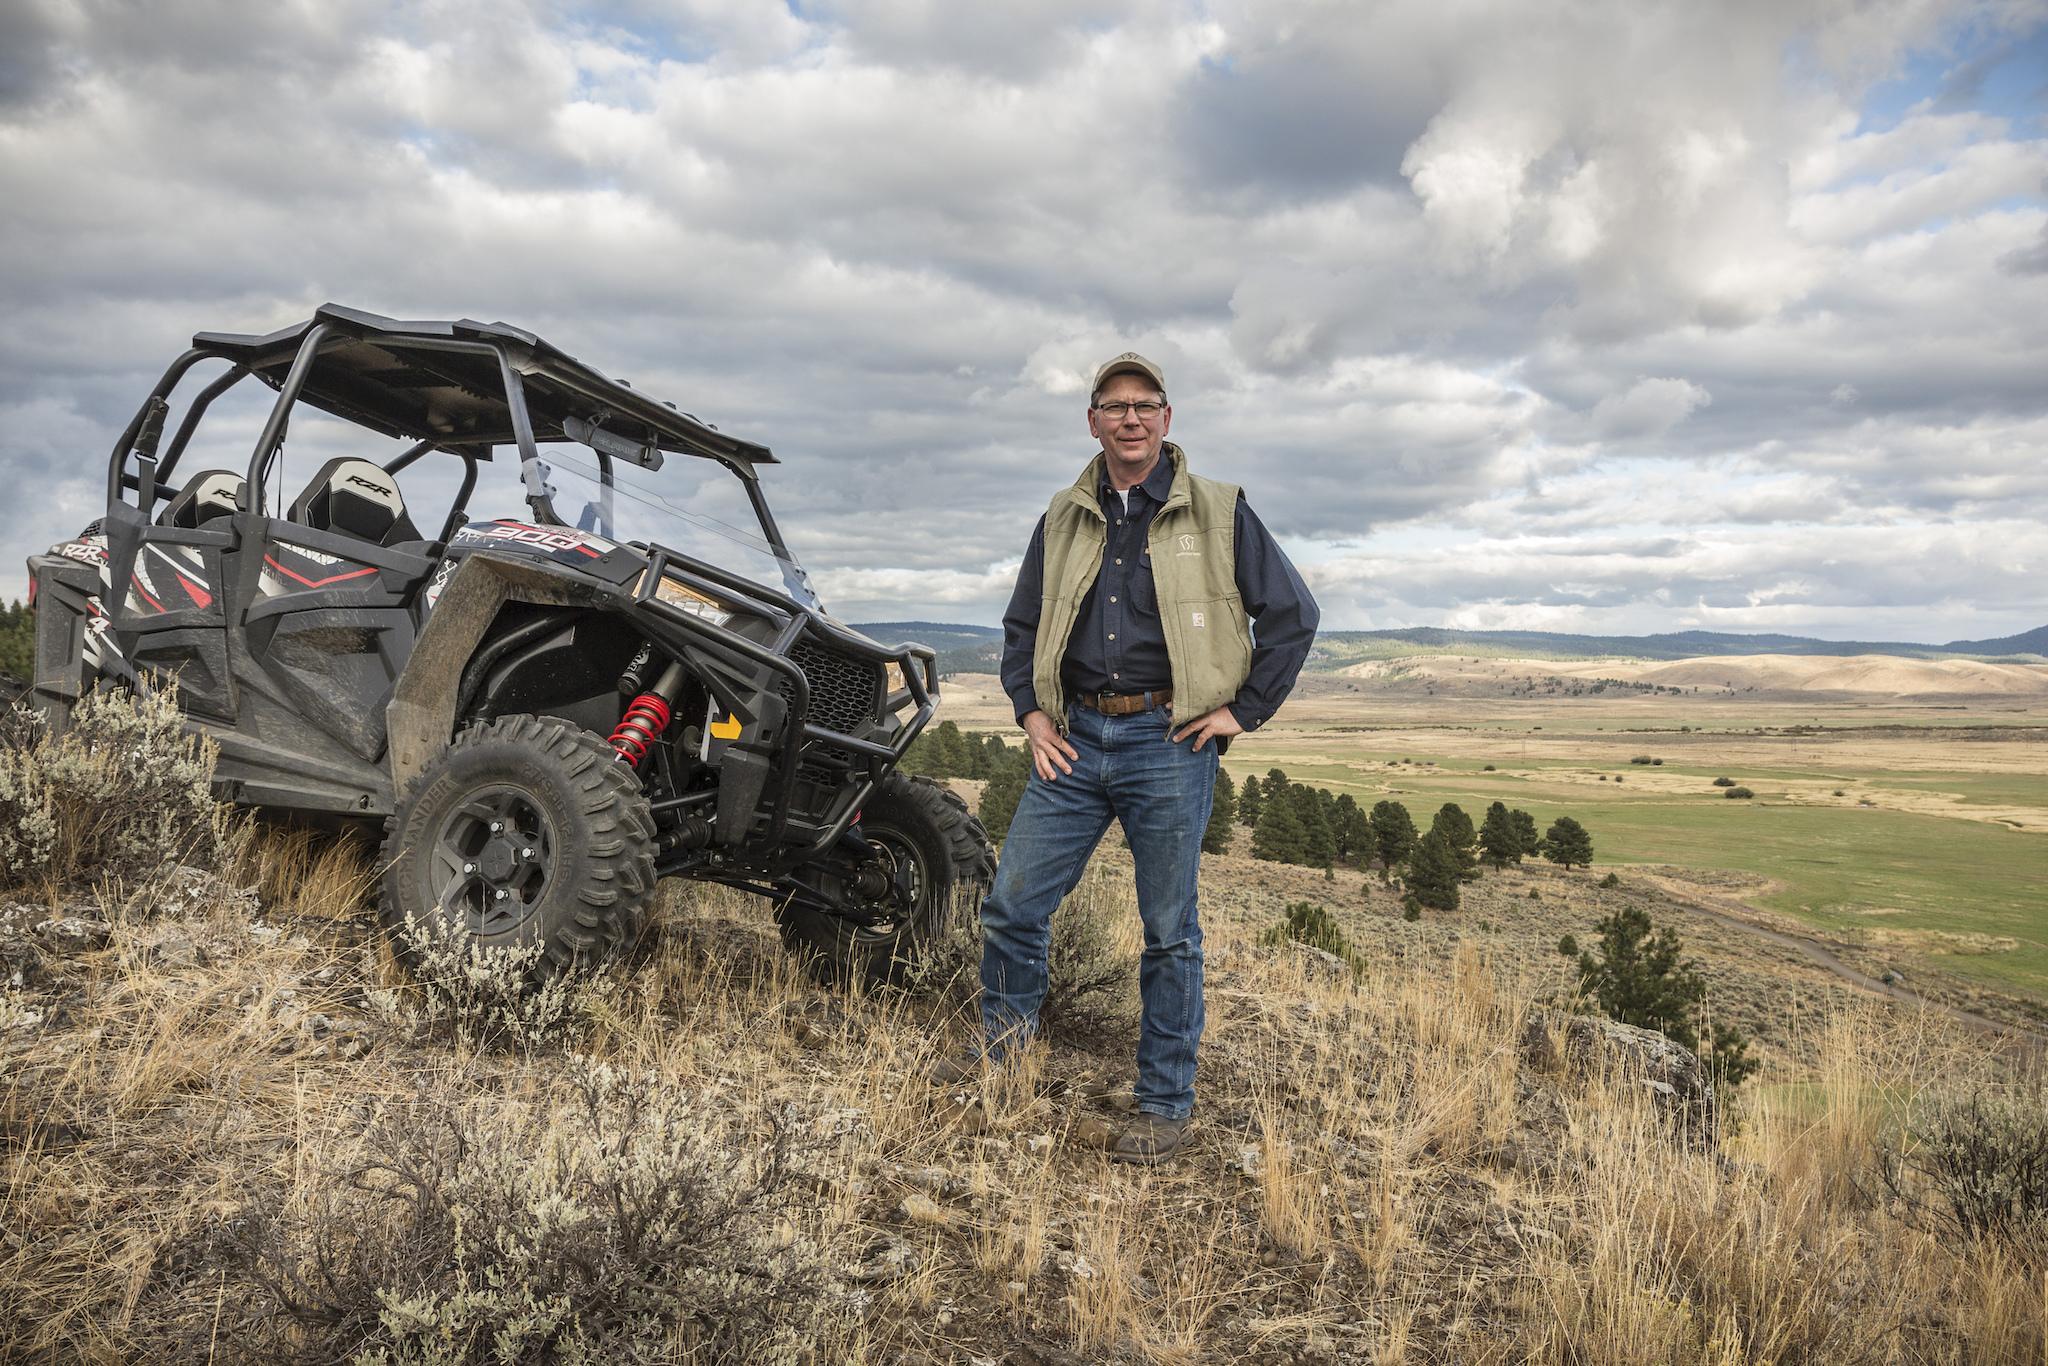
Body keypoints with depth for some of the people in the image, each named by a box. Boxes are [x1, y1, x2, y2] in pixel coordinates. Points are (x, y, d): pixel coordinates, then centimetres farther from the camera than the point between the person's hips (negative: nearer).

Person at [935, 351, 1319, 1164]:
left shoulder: (1217, 514, 1)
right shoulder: (1064, 520, 12)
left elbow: (1292, 615, 4)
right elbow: (1021, 625, 21)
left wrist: (1244, 709, -2)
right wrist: (1031, 711, 8)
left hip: (1169, 743, -4)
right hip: (1075, 739, 4)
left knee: (1169, 932, 3)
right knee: (1012, 904, 5)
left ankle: (1164, 1104, 16)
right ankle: (1002, 1051, 28)